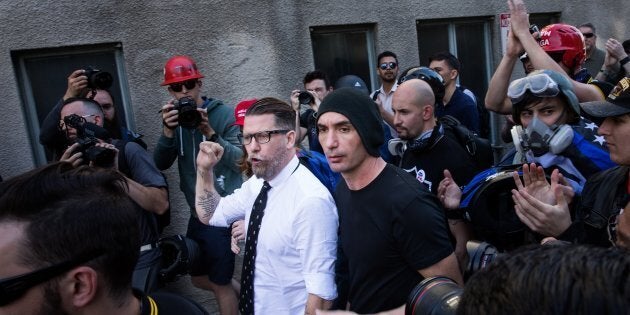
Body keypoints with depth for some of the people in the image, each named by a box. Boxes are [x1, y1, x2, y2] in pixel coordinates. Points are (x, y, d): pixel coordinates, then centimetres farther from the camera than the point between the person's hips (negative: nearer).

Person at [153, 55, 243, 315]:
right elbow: (160, 164, -4)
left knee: (220, 283, 4)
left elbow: (240, 160, -18)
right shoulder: (174, 118, 5)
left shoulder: (223, 114, -11)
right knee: (198, 278, 20)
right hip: (197, 212, 7)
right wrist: (168, 131, -20)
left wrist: (210, 133, -29)